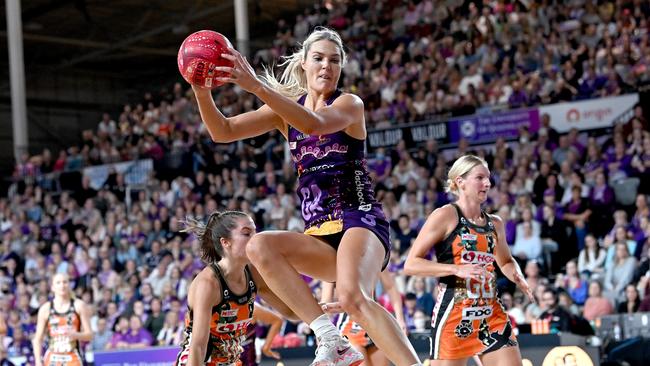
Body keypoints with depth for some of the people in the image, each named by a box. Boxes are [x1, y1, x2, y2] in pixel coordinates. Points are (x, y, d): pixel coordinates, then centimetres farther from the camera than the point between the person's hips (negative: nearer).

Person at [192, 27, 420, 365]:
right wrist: (201, 90, -14)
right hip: (319, 235, 6)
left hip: (359, 220, -5)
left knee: (352, 297, -33)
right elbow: (223, 131, 5)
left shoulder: (349, 104, -1)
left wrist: (258, 87, -34)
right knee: (259, 247, -25)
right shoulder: (286, 109, 14)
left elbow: (314, 124, -24)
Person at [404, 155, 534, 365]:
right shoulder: (445, 216, -5)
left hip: (491, 315, 6)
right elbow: (411, 264, -10)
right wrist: (457, 269, -20)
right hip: (453, 314, -6)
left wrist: (517, 276, 8)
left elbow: (506, 262, 31)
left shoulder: (495, 223, 14)